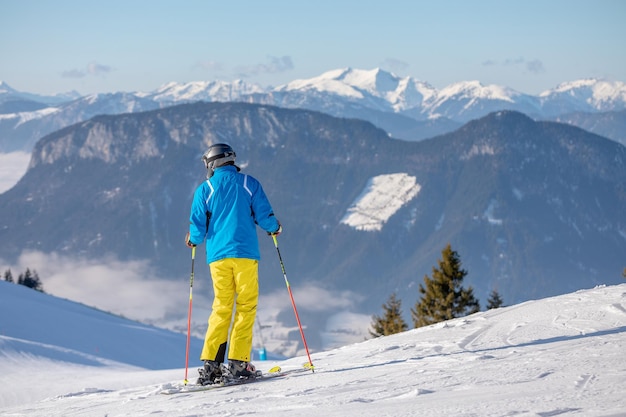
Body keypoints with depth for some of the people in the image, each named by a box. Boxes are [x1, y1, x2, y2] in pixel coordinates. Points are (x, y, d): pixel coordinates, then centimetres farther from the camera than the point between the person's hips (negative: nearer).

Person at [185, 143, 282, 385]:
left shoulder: (205, 189, 6)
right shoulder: (249, 184, 5)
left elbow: (198, 229, 3)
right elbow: (264, 217, 1)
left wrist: (192, 240, 25)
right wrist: (275, 228, 22)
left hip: (218, 256, 2)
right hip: (245, 253, -2)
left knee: (221, 308, 10)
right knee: (246, 306, 2)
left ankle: (210, 363, 2)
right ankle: (237, 363, -7)